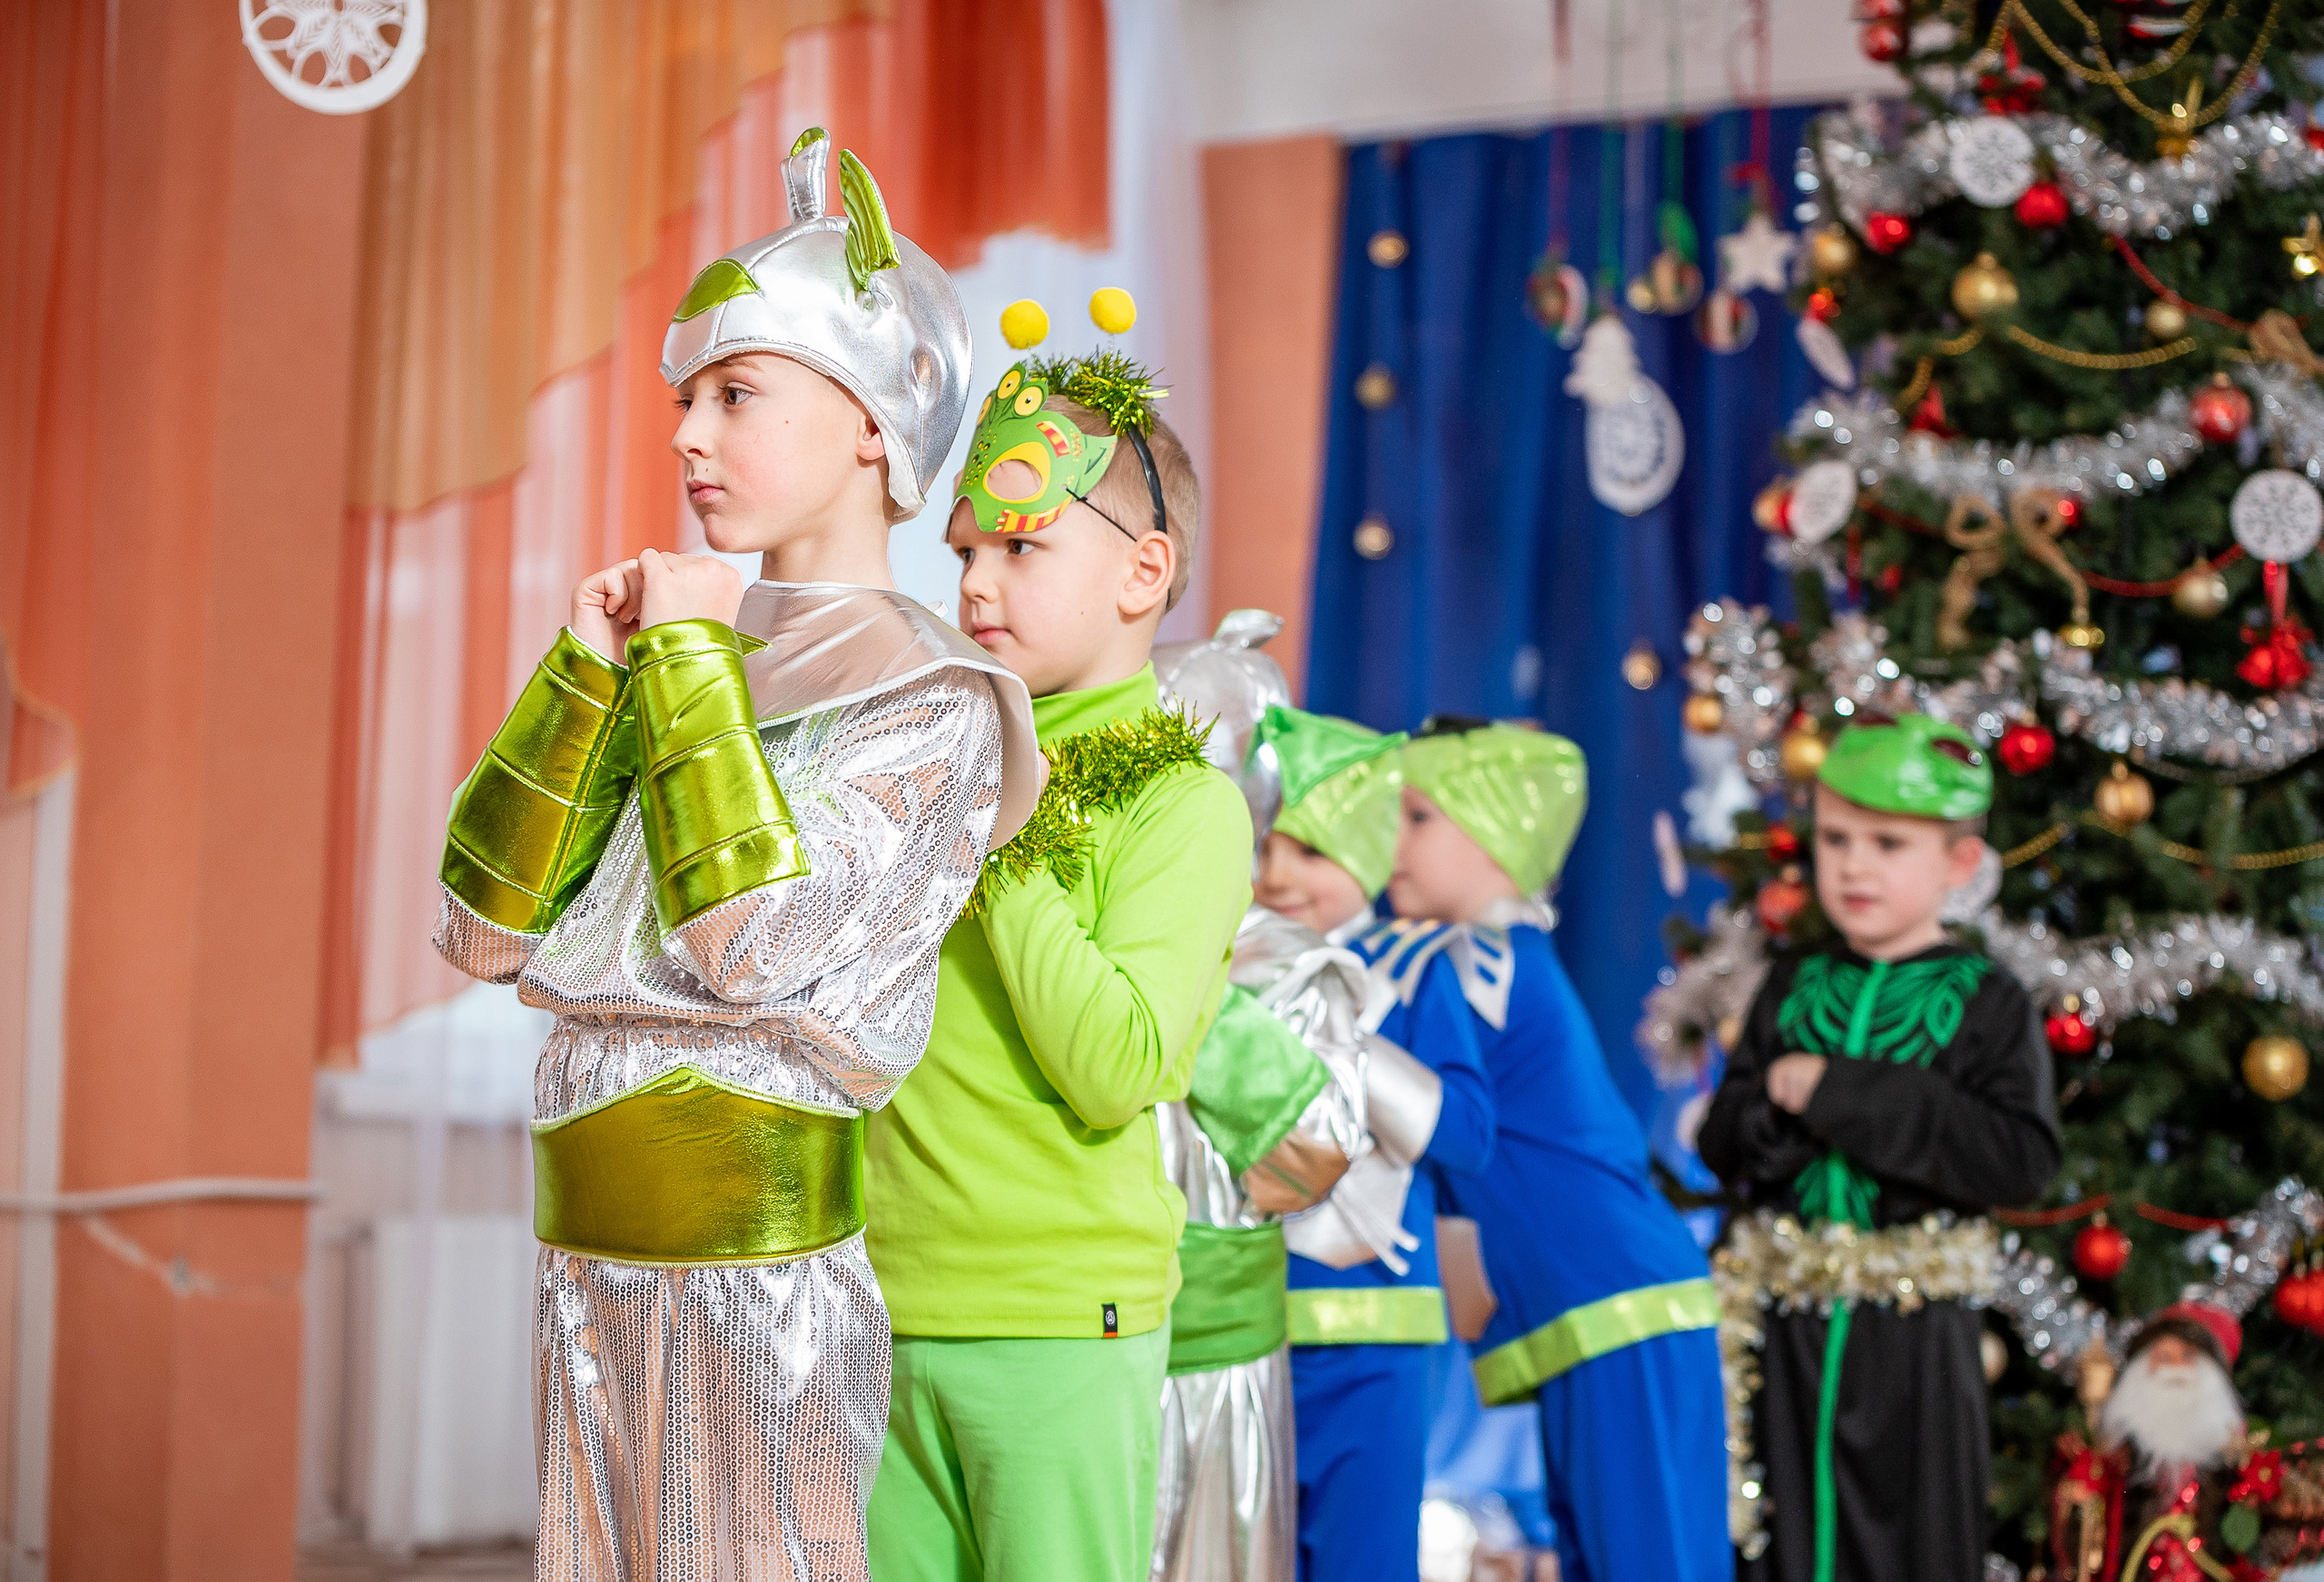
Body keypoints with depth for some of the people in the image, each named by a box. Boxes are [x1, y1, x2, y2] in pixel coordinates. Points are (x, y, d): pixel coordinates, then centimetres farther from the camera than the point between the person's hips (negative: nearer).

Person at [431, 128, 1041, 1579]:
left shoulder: (932, 698, -5)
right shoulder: (681, 661, 11)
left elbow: (756, 945, -18)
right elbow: (488, 932, 6)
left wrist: (693, 659, -10)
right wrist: (589, 674, -2)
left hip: (760, 1248, -6)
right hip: (594, 1251, 6)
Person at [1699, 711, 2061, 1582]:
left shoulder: (1984, 1001, -2)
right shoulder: (1792, 990, 9)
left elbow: (2021, 1157, -15)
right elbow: (1721, 1142, 6)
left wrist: (1844, 1094, -17)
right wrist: (1780, 1109, -17)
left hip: (1913, 1328, -3)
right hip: (1789, 1322, 3)